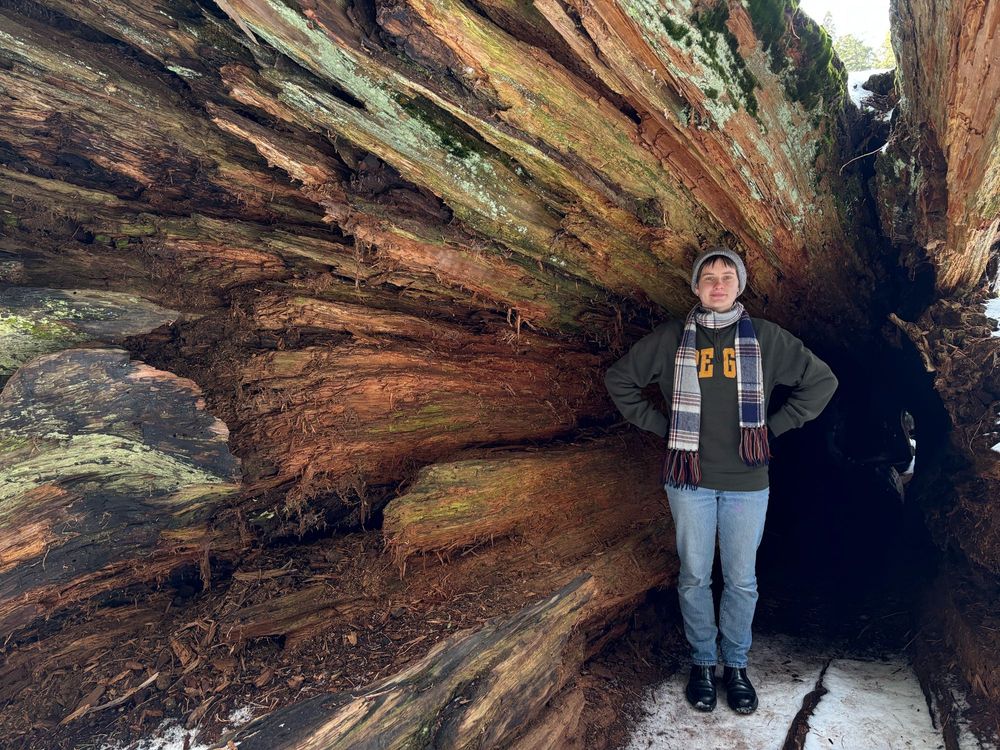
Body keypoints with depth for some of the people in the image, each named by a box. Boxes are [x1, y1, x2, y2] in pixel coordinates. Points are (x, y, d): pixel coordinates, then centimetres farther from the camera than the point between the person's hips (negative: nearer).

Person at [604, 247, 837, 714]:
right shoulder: (671, 339, 1)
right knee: (694, 577, 9)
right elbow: (619, 380, 9)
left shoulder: (766, 338, 1)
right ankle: (702, 663, 27)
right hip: (689, 480, 0)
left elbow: (821, 381, 8)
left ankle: (736, 666, 27)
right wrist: (661, 426, 2)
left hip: (747, 482, 0)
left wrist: (774, 426, 0)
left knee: (741, 580, 9)